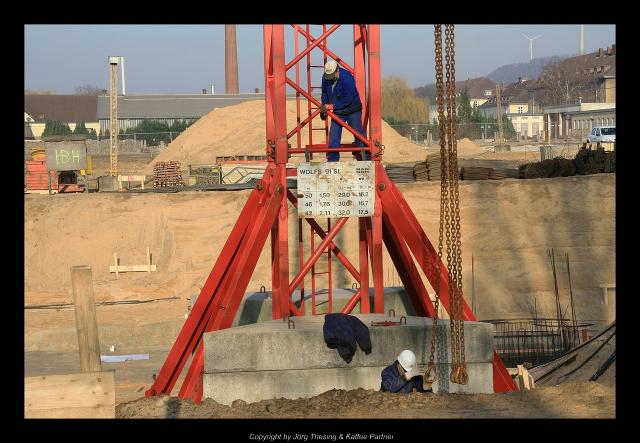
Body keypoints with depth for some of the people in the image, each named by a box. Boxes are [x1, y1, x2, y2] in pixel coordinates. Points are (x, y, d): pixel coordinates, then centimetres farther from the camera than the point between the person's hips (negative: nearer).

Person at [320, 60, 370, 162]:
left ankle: (367, 159, -1)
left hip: (352, 111, -5)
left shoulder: (347, 78, -26)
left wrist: (331, 106, -27)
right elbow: (325, 93, 12)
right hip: (337, 112, 5)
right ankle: (332, 160, 6)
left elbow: (347, 100, -28)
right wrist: (324, 106, -1)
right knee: (333, 137, 1)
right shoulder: (325, 78, -6)